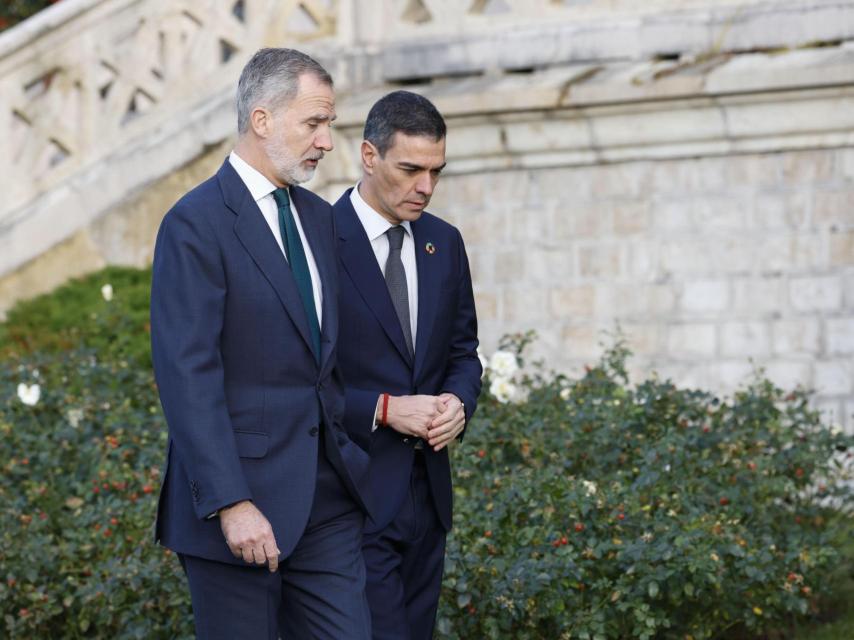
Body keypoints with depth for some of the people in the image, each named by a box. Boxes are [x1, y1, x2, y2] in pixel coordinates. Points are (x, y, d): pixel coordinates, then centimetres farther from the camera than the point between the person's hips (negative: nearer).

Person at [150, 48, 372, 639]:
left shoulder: (320, 217, 14)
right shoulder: (197, 224, -11)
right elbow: (186, 374, -17)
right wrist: (230, 503, -22)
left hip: (328, 496, 7)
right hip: (243, 493, -7)